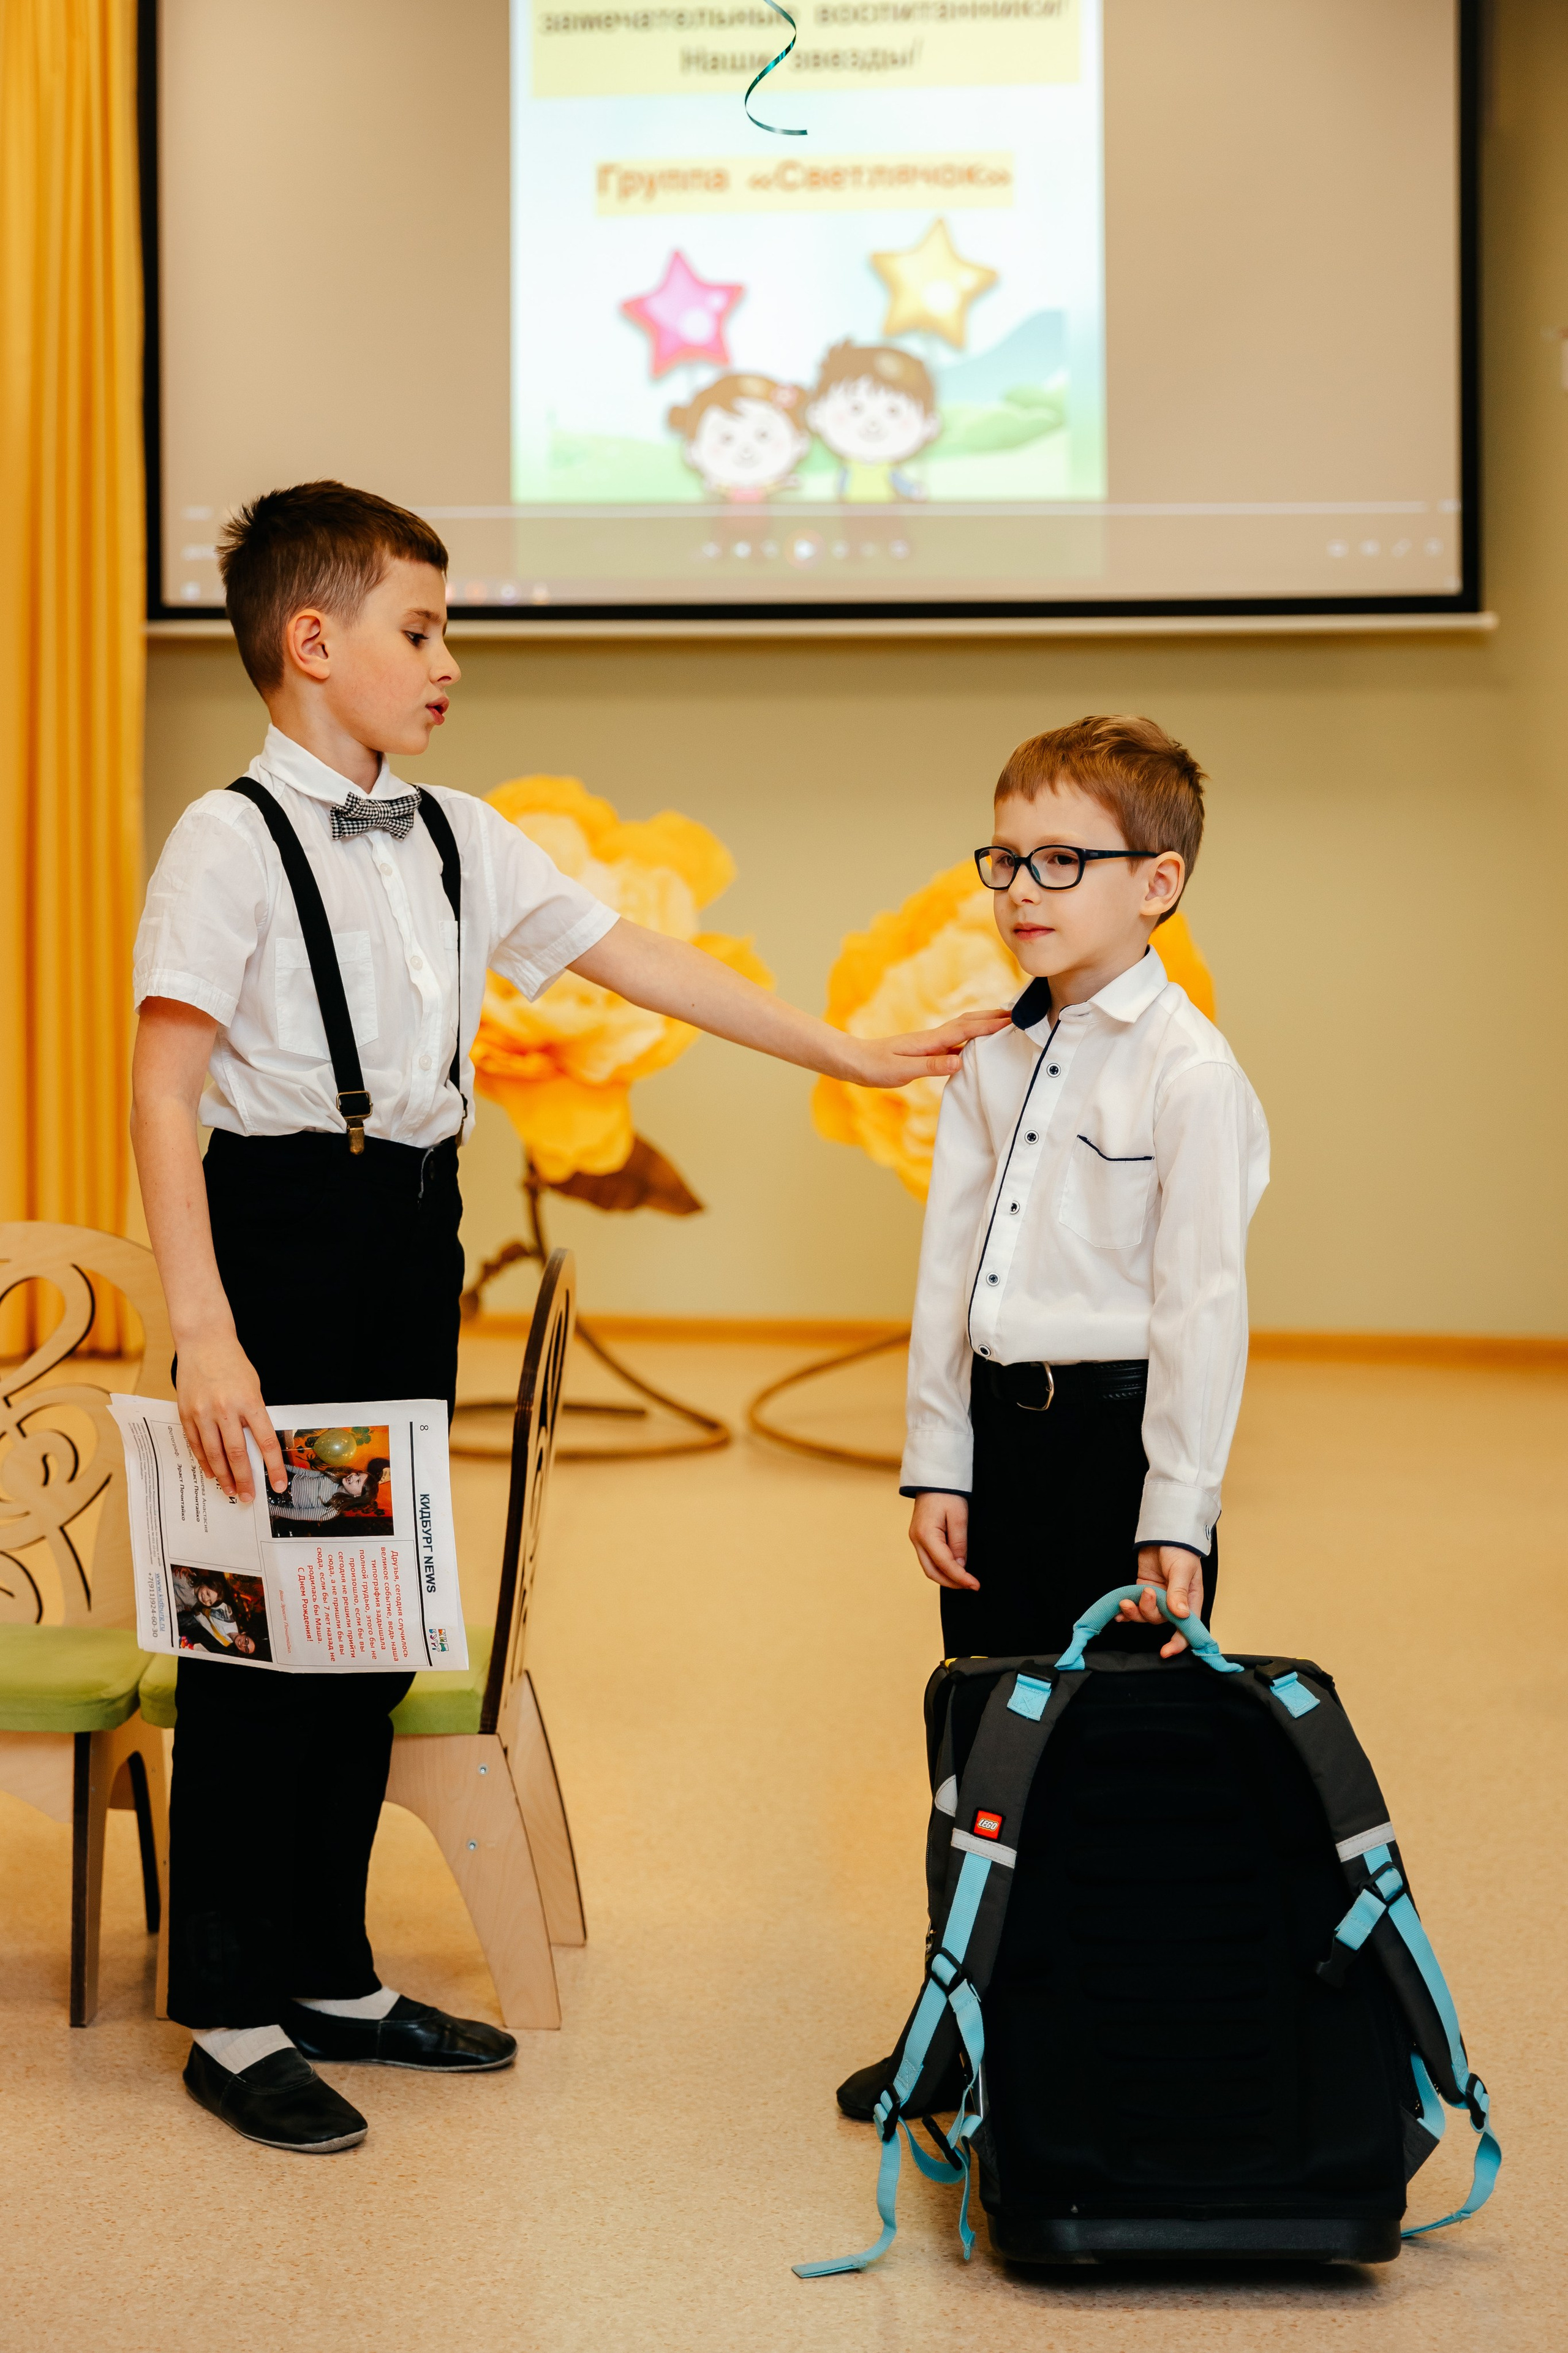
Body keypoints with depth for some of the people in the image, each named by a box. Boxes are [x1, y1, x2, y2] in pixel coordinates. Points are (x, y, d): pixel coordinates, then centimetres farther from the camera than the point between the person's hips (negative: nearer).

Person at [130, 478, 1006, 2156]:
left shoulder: (455, 839, 10)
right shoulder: (232, 841, -11)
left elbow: (634, 959, 14)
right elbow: (163, 1088, -17)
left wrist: (847, 1053, 13)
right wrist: (202, 1331, -25)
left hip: (416, 1228, 7)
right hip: (285, 1217, -7)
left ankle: (327, 1970, 26)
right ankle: (232, 2015, 10)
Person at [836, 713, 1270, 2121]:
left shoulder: (1189, 1071, -12)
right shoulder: (995, 1058, 9)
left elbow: (1204, 1306, -14)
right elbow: (950, 1265, 11)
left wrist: (1177, 1519, -16)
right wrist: (939, 1463, 7)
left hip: (1121, 1428, -6)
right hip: (1003, 1428, 6)